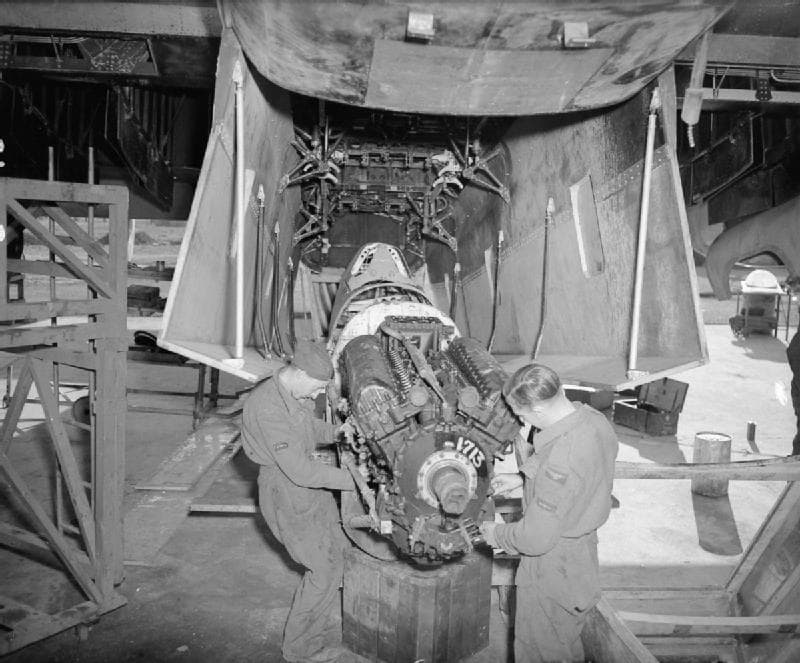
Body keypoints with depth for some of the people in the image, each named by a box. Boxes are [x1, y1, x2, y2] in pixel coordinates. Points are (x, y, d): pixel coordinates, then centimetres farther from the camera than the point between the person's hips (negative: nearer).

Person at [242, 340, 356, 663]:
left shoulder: (296, 393, -2)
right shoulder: (267, 408, -30)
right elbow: (300, 470, -29)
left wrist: (339, 432, 0)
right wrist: (351, 479, -24)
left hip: (310, 487, 9)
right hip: (287, 494, -9)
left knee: (336, 555, 17)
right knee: (324, 569, 0)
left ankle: (329, 635, 37)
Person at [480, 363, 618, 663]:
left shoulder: (562, 458, -38)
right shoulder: (593, 419, -10)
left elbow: (536, 538, -30)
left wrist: (497, 534, -11)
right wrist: (522, 478, 9)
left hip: (553, 572, -8)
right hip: (581, 551, 8)